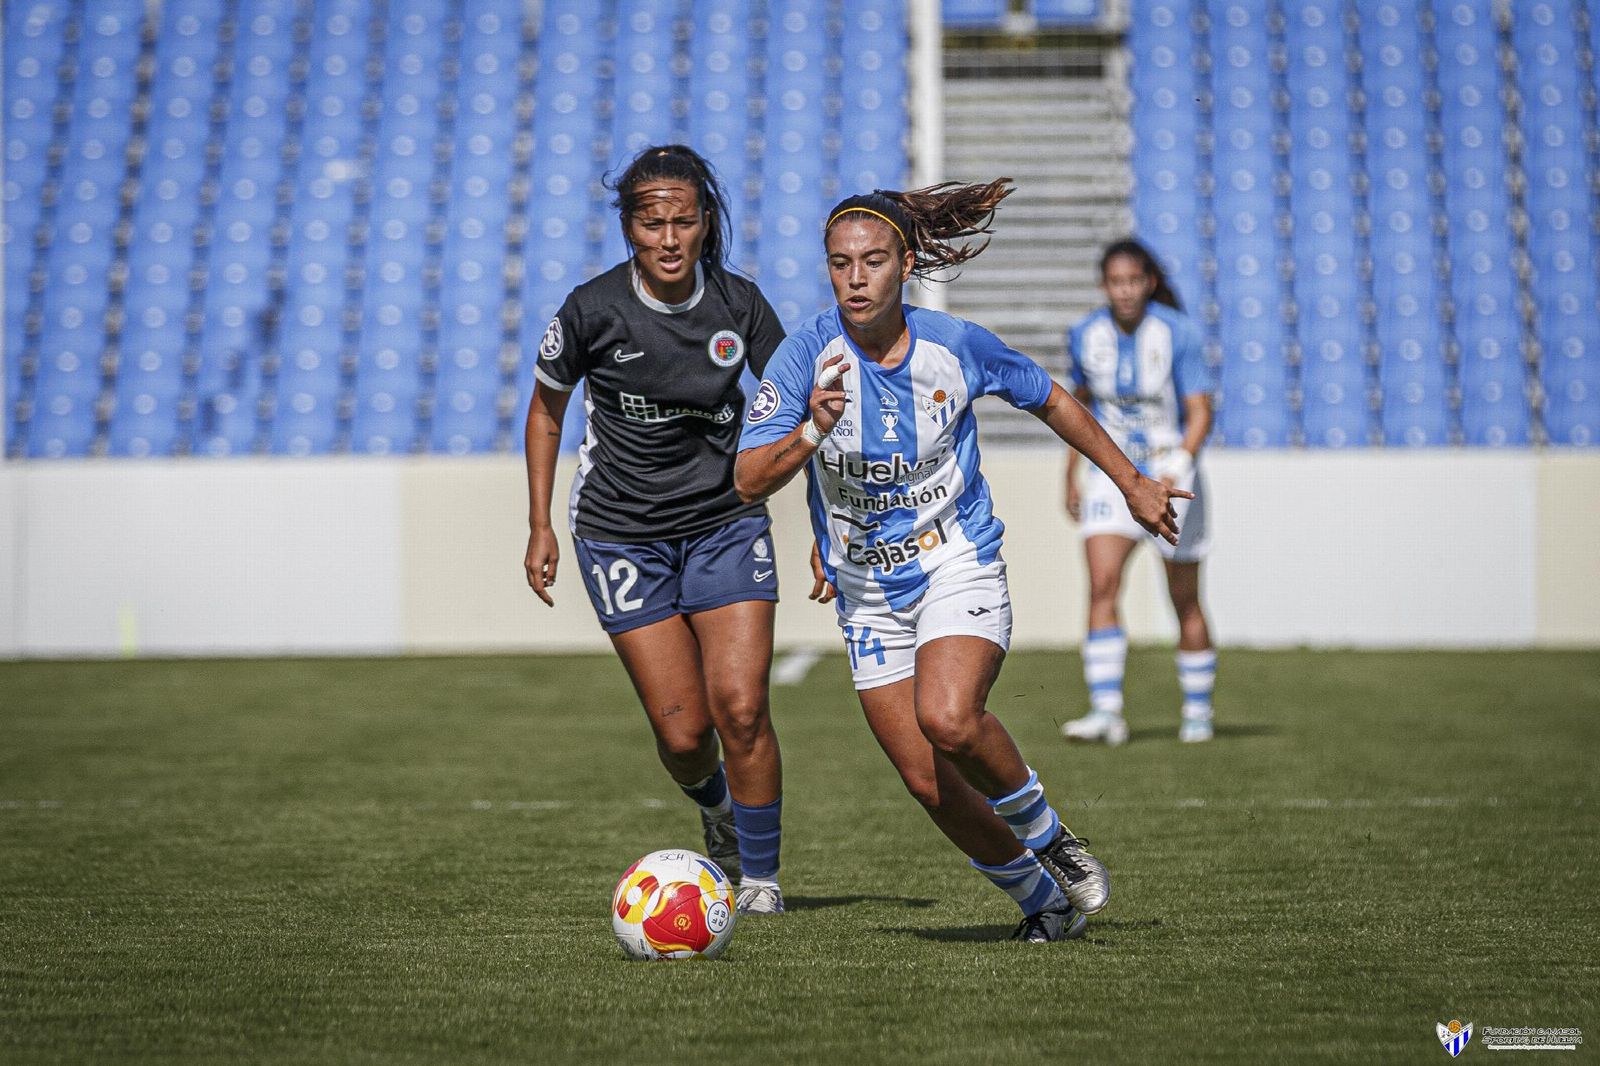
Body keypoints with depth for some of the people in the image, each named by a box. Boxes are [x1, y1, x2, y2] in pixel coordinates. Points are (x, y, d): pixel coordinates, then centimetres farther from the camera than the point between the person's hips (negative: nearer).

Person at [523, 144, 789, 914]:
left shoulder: (740, 304, -7)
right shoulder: (593, 310, -11)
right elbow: (546, 411, 5)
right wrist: (540, 526, 4)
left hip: (725, 521, 1)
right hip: (621, 535, -1)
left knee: (740, 707, -13)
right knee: (682, 731, -6)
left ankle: (760, 875, 4)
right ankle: (714, 805, 30)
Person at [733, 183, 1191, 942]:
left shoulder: (956, 346, -11)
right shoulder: (808, 354, -14)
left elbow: (1049, 400, 8)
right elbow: (749, 482, -19)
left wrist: (1131, 483, 15)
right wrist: (813, 430, -37)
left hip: (959, 568, -2)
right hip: (869, 594, 2)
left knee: (947, 720, -29)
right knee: (928, 782, 0)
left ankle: (1043, 833, -1)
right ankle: (1043, 900, 23)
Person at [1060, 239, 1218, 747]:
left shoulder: (1177, 332, -13)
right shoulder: (1085, 336, -1)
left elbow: (1200, 412, -14)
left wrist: (1179, 465, -31)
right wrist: (1070, 478, 19)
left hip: (1170, 479, -2)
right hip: (1111, 475, 2)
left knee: (1185, 603, 6)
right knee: (1102, 586, -17)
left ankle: (1198, 714, 22)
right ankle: (1107, 712, -21)